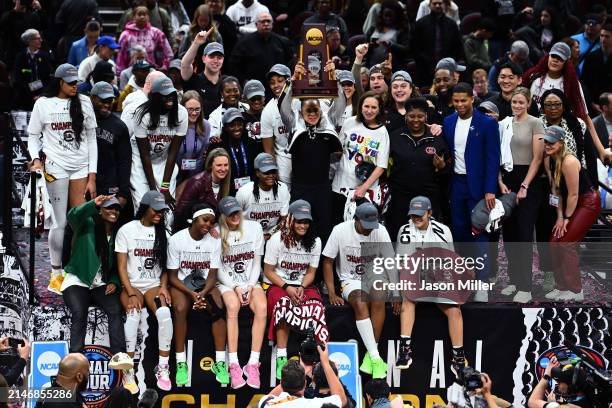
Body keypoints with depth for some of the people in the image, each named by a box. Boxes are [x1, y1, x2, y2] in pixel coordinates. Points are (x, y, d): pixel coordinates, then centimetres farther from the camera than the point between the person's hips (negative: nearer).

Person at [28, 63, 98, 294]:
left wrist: (92, 176, 5)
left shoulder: (83, 102, 7)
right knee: (60, 222, -5)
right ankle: (55, 275, 5)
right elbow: (33, 135, 8)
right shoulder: (43, 104, 1)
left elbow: (91, 139, 8)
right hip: (56, 167, -3)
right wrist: (36, 158, -12)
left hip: (81, 167, 3)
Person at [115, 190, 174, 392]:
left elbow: (164, 266, 14)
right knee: (133, 314, -34)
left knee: (164, 313, -31)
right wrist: (131, 294, -14)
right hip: (131, 286, -2)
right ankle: (128, 371, -30)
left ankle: (163, 367, -23)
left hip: (154, 285, 2)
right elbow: (121, 267, -4)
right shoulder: (126, 230, -1)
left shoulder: (162, 232, 10)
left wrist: (163, 287, -5)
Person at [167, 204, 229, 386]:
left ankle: (220, 362, -25)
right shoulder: (176, 240, -11)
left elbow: (212, 275, -4)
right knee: (180, 309, -33)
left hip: (205, 284, 2)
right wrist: (191, 294, -24)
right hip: (182, 284, -2)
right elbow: (172, 276, -9)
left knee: (218, 308, -28)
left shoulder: (214, 241, -3)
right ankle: (181, 363, -27)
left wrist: (202, 293, -24)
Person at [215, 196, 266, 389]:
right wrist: (236, 288, -15)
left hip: (250, 281, 2)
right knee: (233, 306, -35)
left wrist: (250, 286, -8)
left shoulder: (254, 228, 2)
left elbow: (257, 262, 5)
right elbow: (218, 270, -3)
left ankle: (253, 364, -30)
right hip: (227, 283, -2)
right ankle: (234, 365, -36)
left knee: (262, 307, -29)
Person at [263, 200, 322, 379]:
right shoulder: (277, 239, -7)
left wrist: (301, 288, -14)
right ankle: (281, 358, -35)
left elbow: (311, 272, 7)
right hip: (277, 284, -3)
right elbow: (268, 271, -4)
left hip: (303, 285, 3)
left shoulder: (314, 241, 4)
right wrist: (287, 288, -19)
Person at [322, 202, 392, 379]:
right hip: (350, 280, -1)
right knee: (360, 303, -33)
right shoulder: (340, 231, -12)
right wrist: (332, 294, -11)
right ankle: (375, 358, -38)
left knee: (378, 301, -32)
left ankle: (370, 356, -30)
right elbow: (328, 262, -4)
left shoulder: (380, 231, -8)